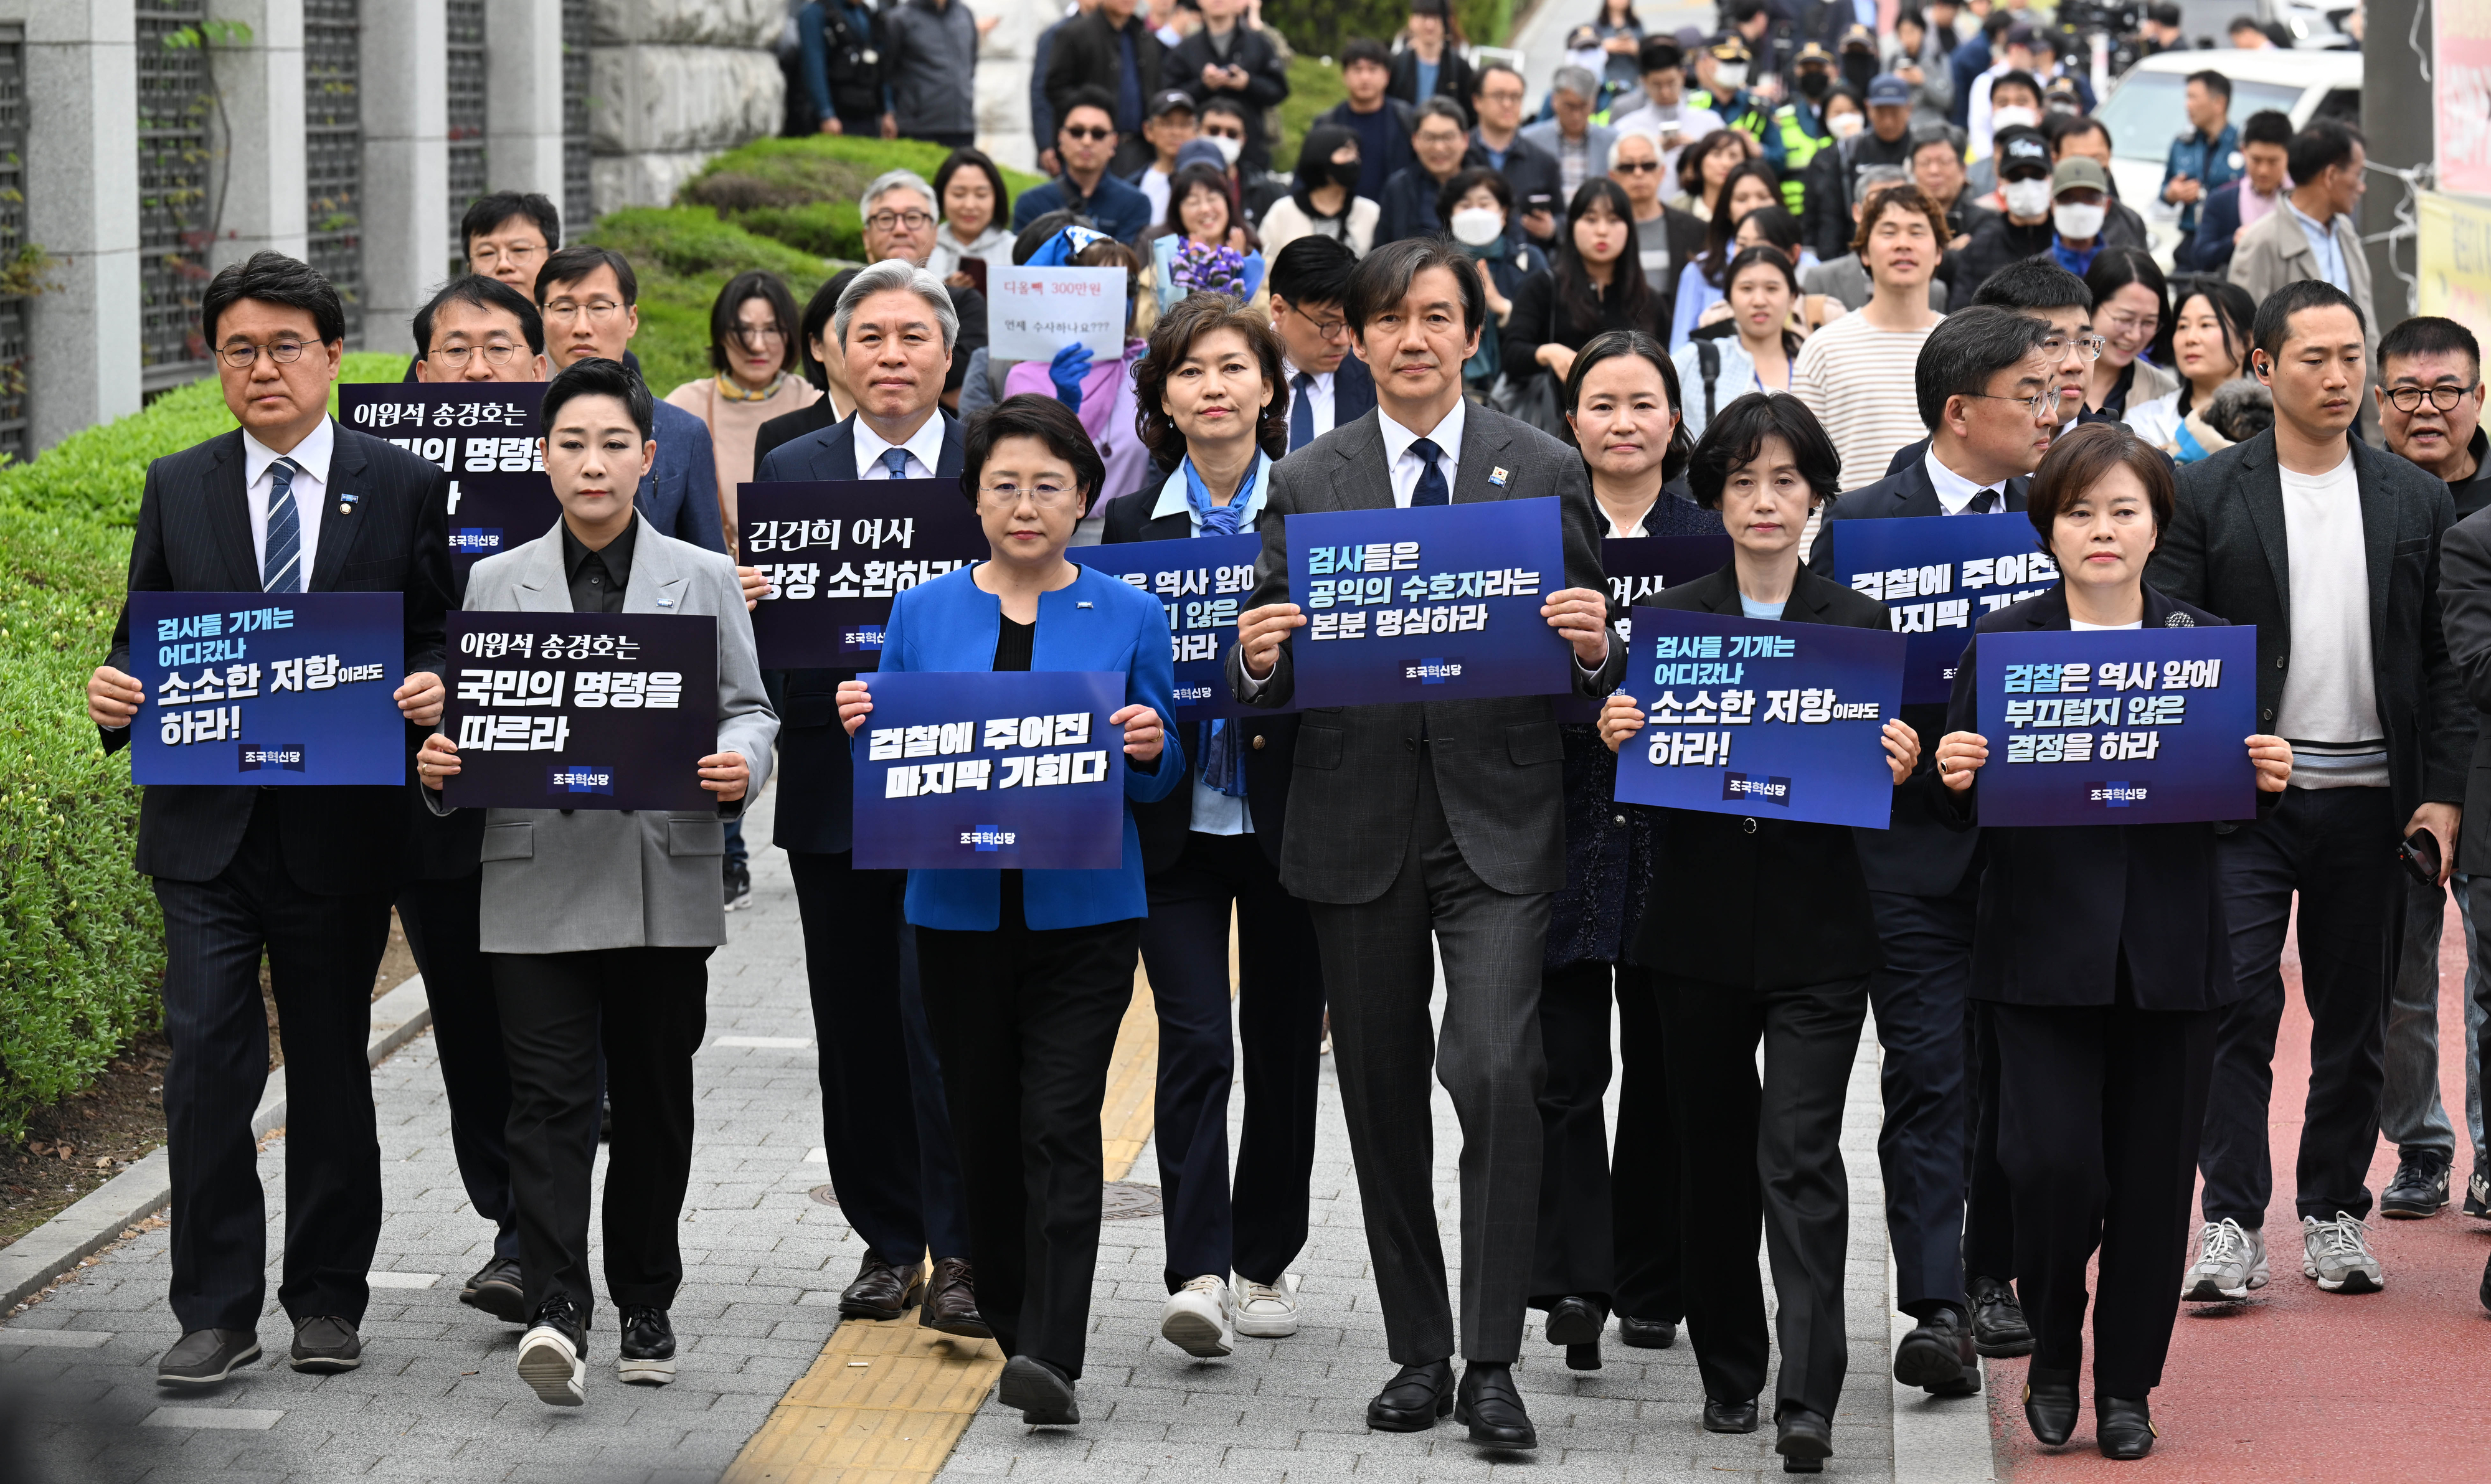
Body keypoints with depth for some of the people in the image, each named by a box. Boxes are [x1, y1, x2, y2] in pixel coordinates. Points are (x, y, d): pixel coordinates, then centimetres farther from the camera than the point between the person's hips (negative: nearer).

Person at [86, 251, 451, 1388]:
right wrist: (115, 692, -9)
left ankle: (327, 1301, 20)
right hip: (207, 826, 1)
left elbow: (443, 643, 5)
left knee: (332, 1068, 9)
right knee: (207, 1060, -7)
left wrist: (432, 690, -16)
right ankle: (216, 1310, 0)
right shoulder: (177, 490, 8)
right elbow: (144, 640, 12)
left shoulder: (407, 487, 3)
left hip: (339, 826, -1)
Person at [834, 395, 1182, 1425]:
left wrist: (1151, 749, -16)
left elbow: (1160, 784, 6)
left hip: (1082, 908, -2)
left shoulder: (1129, 618, 3)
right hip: (959, 906, 3)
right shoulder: (922, 614, 6)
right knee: (983, 1124, 9)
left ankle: (1052, 1359, -17)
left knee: (1059, 1126, -12)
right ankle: (1011, 1322, 26)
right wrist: (861, 730, -12)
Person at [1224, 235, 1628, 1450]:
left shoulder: (1546, 472, 4)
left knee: (1495, 1073, -16)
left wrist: (1596, 648, -15)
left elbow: (1591, 656, 7)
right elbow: (1271, 685, 7)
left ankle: (1491, 1364, -8)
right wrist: (1259, 663, -16)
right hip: (1359, 826, 2)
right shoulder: (1307, 483, 6)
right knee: (1381, 1099, 8)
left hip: (1498, 818, -2)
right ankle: (1419, 1355, 21)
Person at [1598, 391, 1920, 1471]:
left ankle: (1807, 1400, -14)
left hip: (1815, 933, -2)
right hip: (1699, 925, 2)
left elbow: (1876, 773, 4)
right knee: (1712, 1156, 10)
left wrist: (1897, 767, -17)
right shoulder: (1670, 616, 4)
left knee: (1799, 1158, -10)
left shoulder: (1857, 624, 3)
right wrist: (1615, 734, -16)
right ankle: (1729, 1372, 24)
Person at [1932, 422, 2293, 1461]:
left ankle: (2126, 1384, 20)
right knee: (2055, 1164, -11)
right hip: (2044, 951, -2)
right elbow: (1965, 808, 3)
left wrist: (2269, 780, -11)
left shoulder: (2205, 643, 8)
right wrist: (1955, 779, -19)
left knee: (2153, 1175, 4)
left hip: (2169, 952, 2)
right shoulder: (2001, 642, 2)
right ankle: (2052, 1361, 15)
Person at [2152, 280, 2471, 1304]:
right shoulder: (2204, 495, 1)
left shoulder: (2415, 500, 9)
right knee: (2239, 1006, -8)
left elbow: (2443, 662, 8)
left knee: (2355, 1018, 8)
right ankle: (2232, 1224, -4)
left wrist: (2444, 792, -1)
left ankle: (2336, 1216, 18)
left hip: (2371, 798, 2)